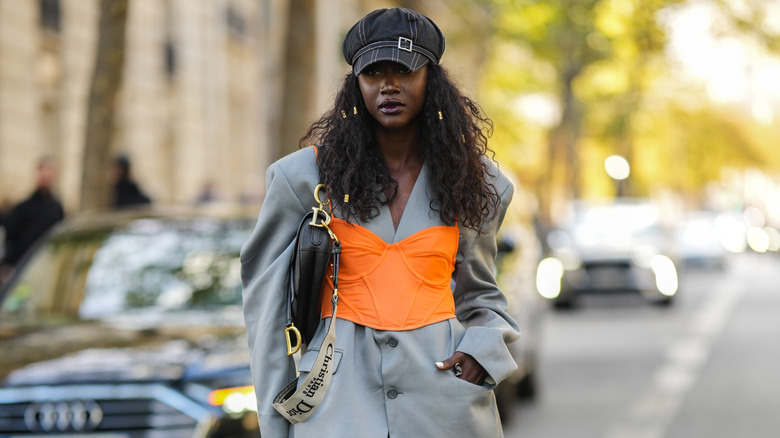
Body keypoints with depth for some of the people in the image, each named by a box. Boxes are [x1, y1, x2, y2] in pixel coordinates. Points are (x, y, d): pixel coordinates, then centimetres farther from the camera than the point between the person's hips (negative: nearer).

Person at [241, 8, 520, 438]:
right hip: (341, 398, -1)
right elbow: (269, 302, 4)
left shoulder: (475, 183, 7)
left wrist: (481, 350, -2)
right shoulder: (306, 176, 0)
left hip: (441, 394, 2)